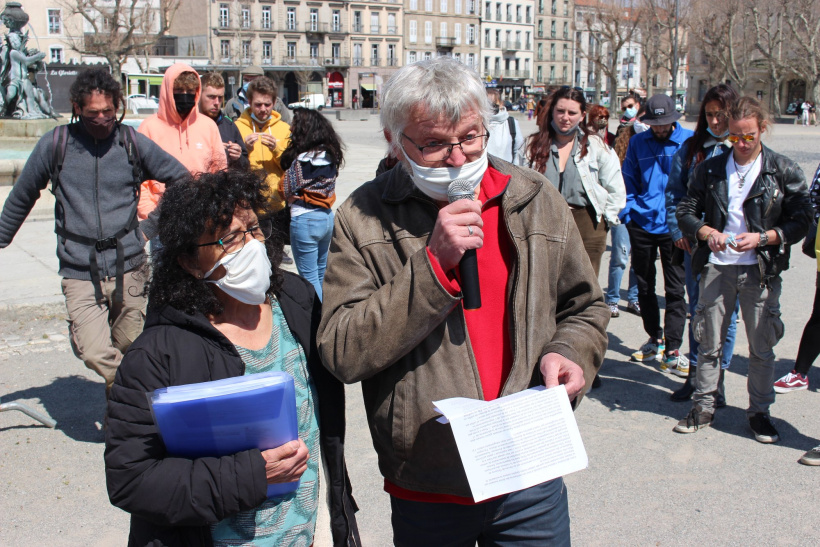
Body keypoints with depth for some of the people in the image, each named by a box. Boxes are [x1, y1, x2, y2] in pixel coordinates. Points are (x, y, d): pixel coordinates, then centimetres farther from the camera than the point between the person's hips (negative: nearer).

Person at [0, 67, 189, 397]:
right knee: (96, 354, -18)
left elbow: (181, 179, 15)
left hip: (128, 267, 1)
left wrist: (151, 226, 10)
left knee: (127, 351, 9)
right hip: (80, 273, -1)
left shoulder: (133, 143, 3)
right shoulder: (55, 144, 1)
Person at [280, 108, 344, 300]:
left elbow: (288, 191, -10)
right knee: (322, 273, 20)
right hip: (327, 217, 8)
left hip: (304, 219, -8)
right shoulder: (330, 156, 2)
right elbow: (329, 188, 7)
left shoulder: (300, 160, -18)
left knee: (309, 278, 4)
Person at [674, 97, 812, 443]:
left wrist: (762, 238, -14)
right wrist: (707, 233, -11)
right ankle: (703, 406, 20)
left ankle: (760, 411, 20)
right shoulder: (710, 169, 7)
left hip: (761, 270, -1)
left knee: (762, 346, 5)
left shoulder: (784, 171, 1)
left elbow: (801, 220, -1)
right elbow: (685, 211, 8)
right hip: (717, 267, 2)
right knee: (709, 343, 8)